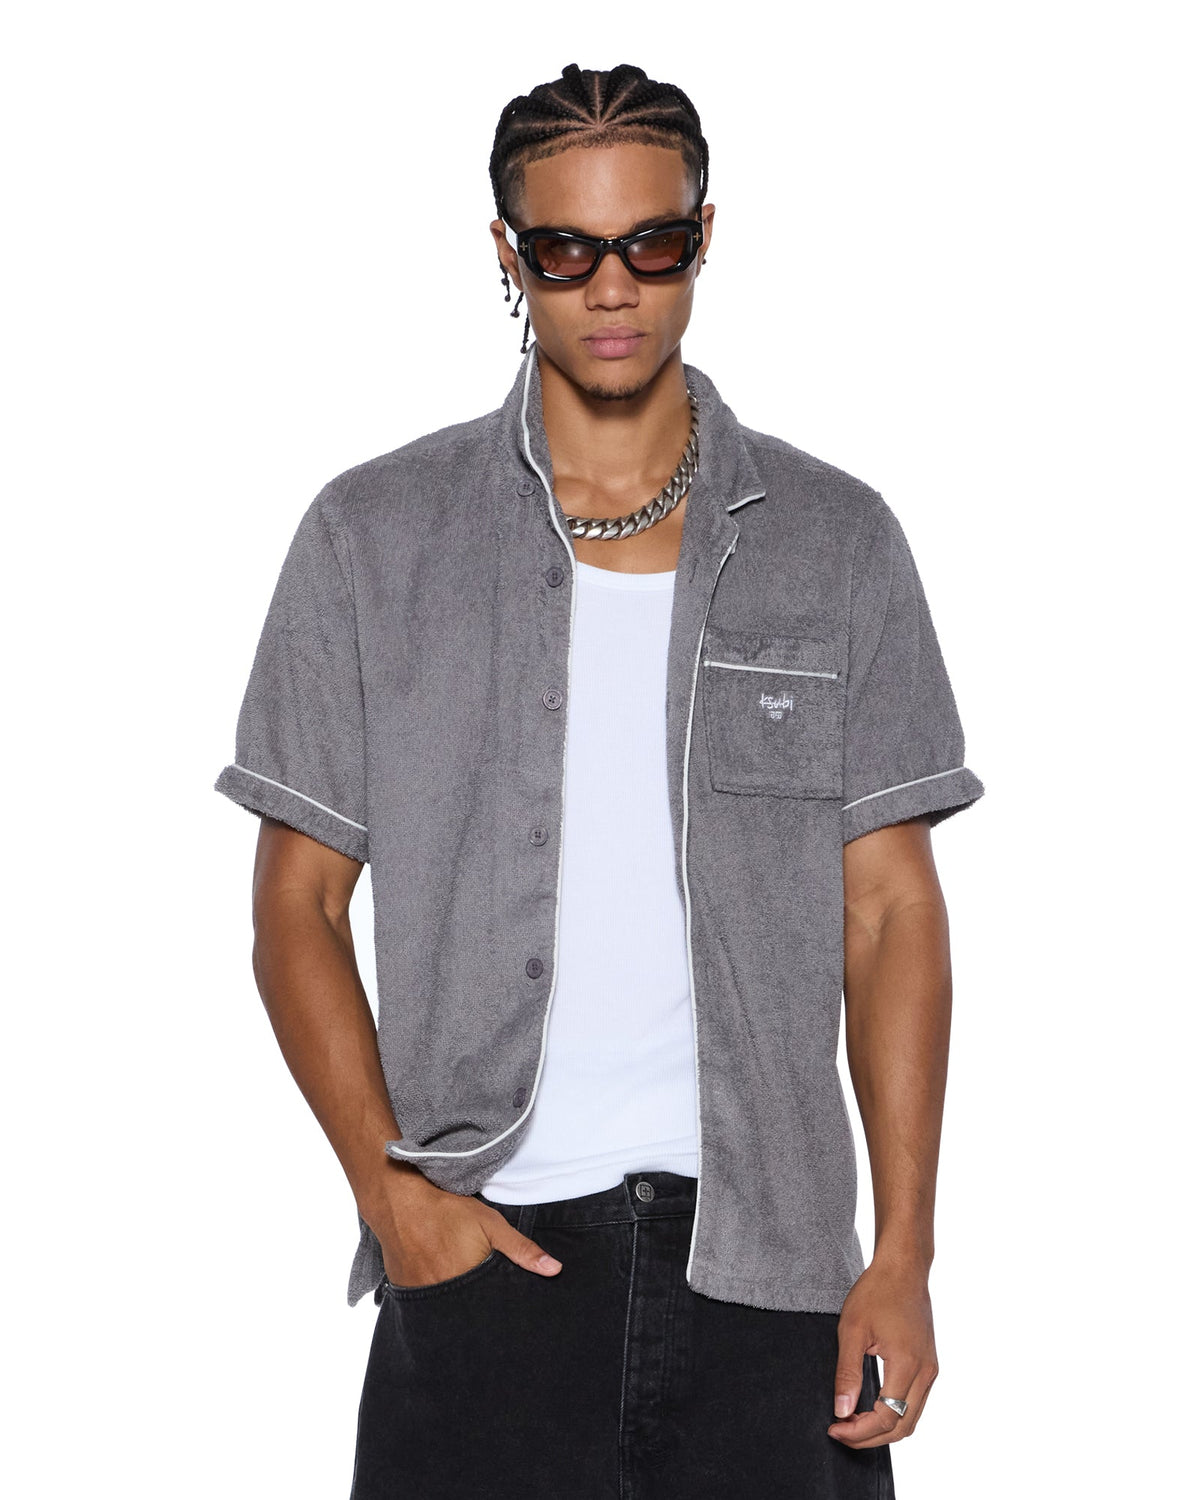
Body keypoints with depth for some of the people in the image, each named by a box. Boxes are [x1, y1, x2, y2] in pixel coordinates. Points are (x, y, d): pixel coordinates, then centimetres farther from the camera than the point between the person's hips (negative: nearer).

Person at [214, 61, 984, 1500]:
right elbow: (298, 904, 5)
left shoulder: (836, 540, 6)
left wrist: (903, 1253, -2)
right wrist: (391, 1186, -7)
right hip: (484, 1249, 0)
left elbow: (890, 911, 4)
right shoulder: (375, 534, 3)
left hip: (767, 1248, 1)